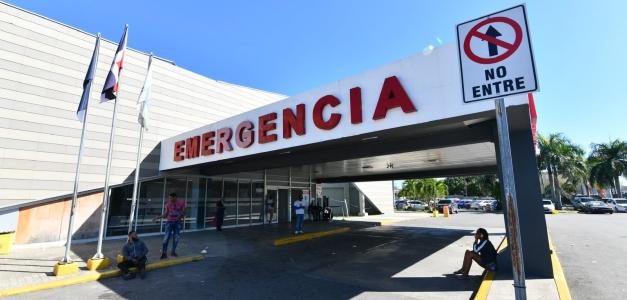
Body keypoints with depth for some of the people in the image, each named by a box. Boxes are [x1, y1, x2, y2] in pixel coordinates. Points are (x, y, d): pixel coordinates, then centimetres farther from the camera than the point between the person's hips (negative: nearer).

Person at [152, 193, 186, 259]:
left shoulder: (181, 203, -4)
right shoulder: (168, 204, 1)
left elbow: (184, 211, 1)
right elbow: (165, 214, 8)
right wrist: (157, 217, -1)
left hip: (178, 222, 0)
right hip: (169, 222, 0)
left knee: (176, 237, 5)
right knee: (167, 237, -8)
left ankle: (173, 252, 20)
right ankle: (164, 253, -4)